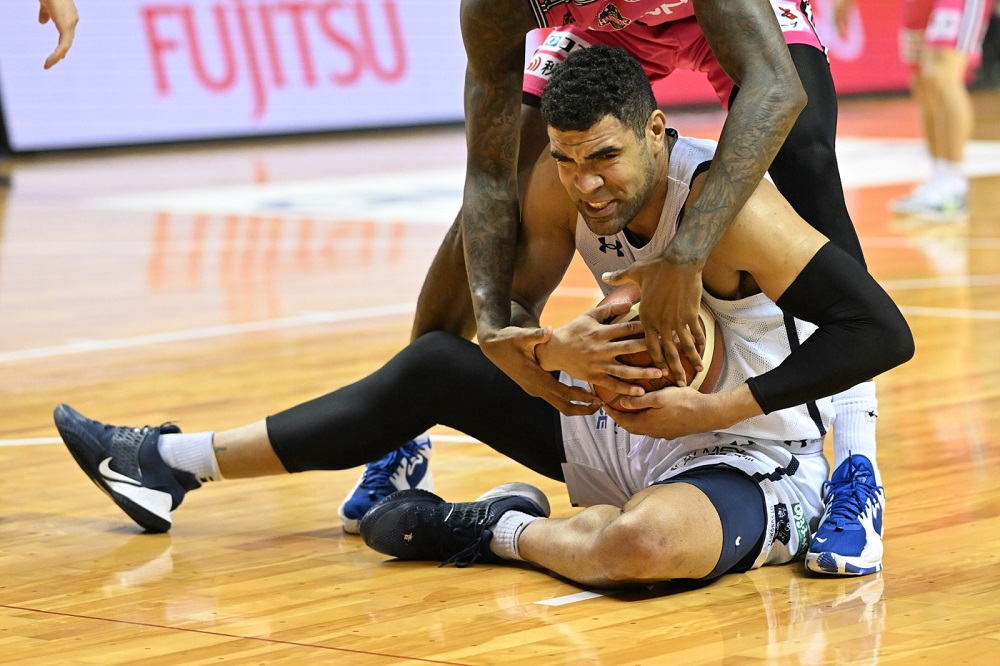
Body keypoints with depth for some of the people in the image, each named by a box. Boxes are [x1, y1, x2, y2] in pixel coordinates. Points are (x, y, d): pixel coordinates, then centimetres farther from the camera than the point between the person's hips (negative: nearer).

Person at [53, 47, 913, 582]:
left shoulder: (725, 204, -29)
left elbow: (882, 333, -31)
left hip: (751, 470, -7)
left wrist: (715, 408, -30)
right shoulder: (562, 183, -9)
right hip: (634, 425, 7)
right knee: (439, 365, 6)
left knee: (640, 542, -42)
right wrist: (557, 352, -23)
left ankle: (504, 530, -9)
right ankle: (177, 462, 16)